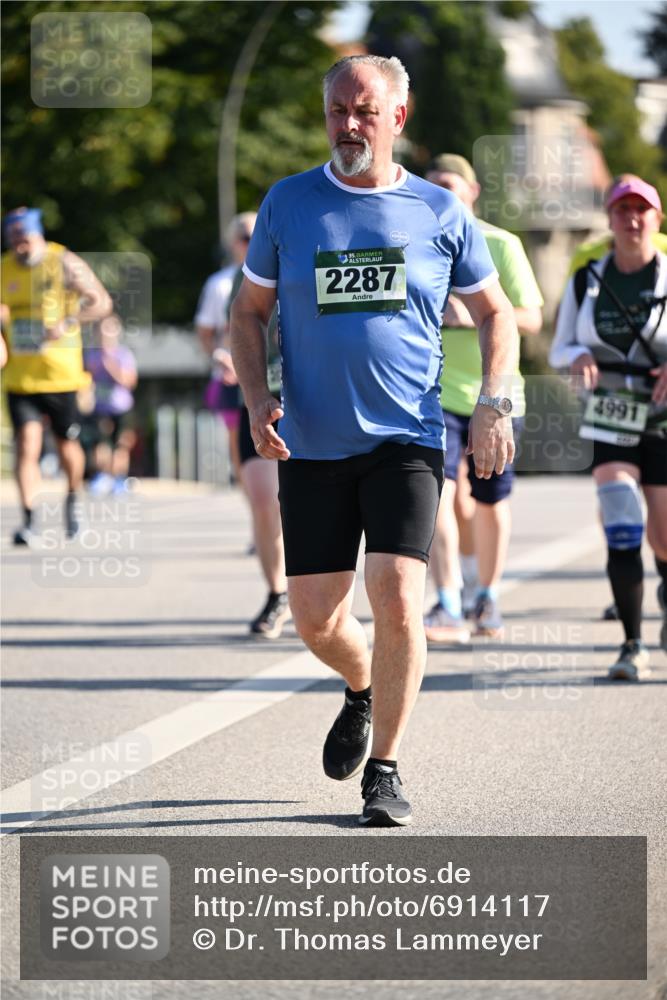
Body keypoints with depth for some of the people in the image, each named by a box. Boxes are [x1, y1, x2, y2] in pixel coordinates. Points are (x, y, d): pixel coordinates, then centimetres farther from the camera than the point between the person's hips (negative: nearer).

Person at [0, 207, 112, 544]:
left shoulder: (64, 263, -5)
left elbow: (102, 302, -5)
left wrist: (68, 323, -21)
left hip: (60, 373, -2)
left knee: (67, 443, 9)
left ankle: (72, 499, 37)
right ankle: (28, 519, -11)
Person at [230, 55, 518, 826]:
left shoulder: (440, 213, 3)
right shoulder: (289, 204, 4)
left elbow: (494, 313, 13)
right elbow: (248, 311, 12)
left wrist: (493, 402, -1)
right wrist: (257, 397, -4)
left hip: (406, 442, -2)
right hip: (312, 445, 2)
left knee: (397, 599, -16)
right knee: (314, 618, 1)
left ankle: (384, 771, 0)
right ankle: (363, 689, 37)